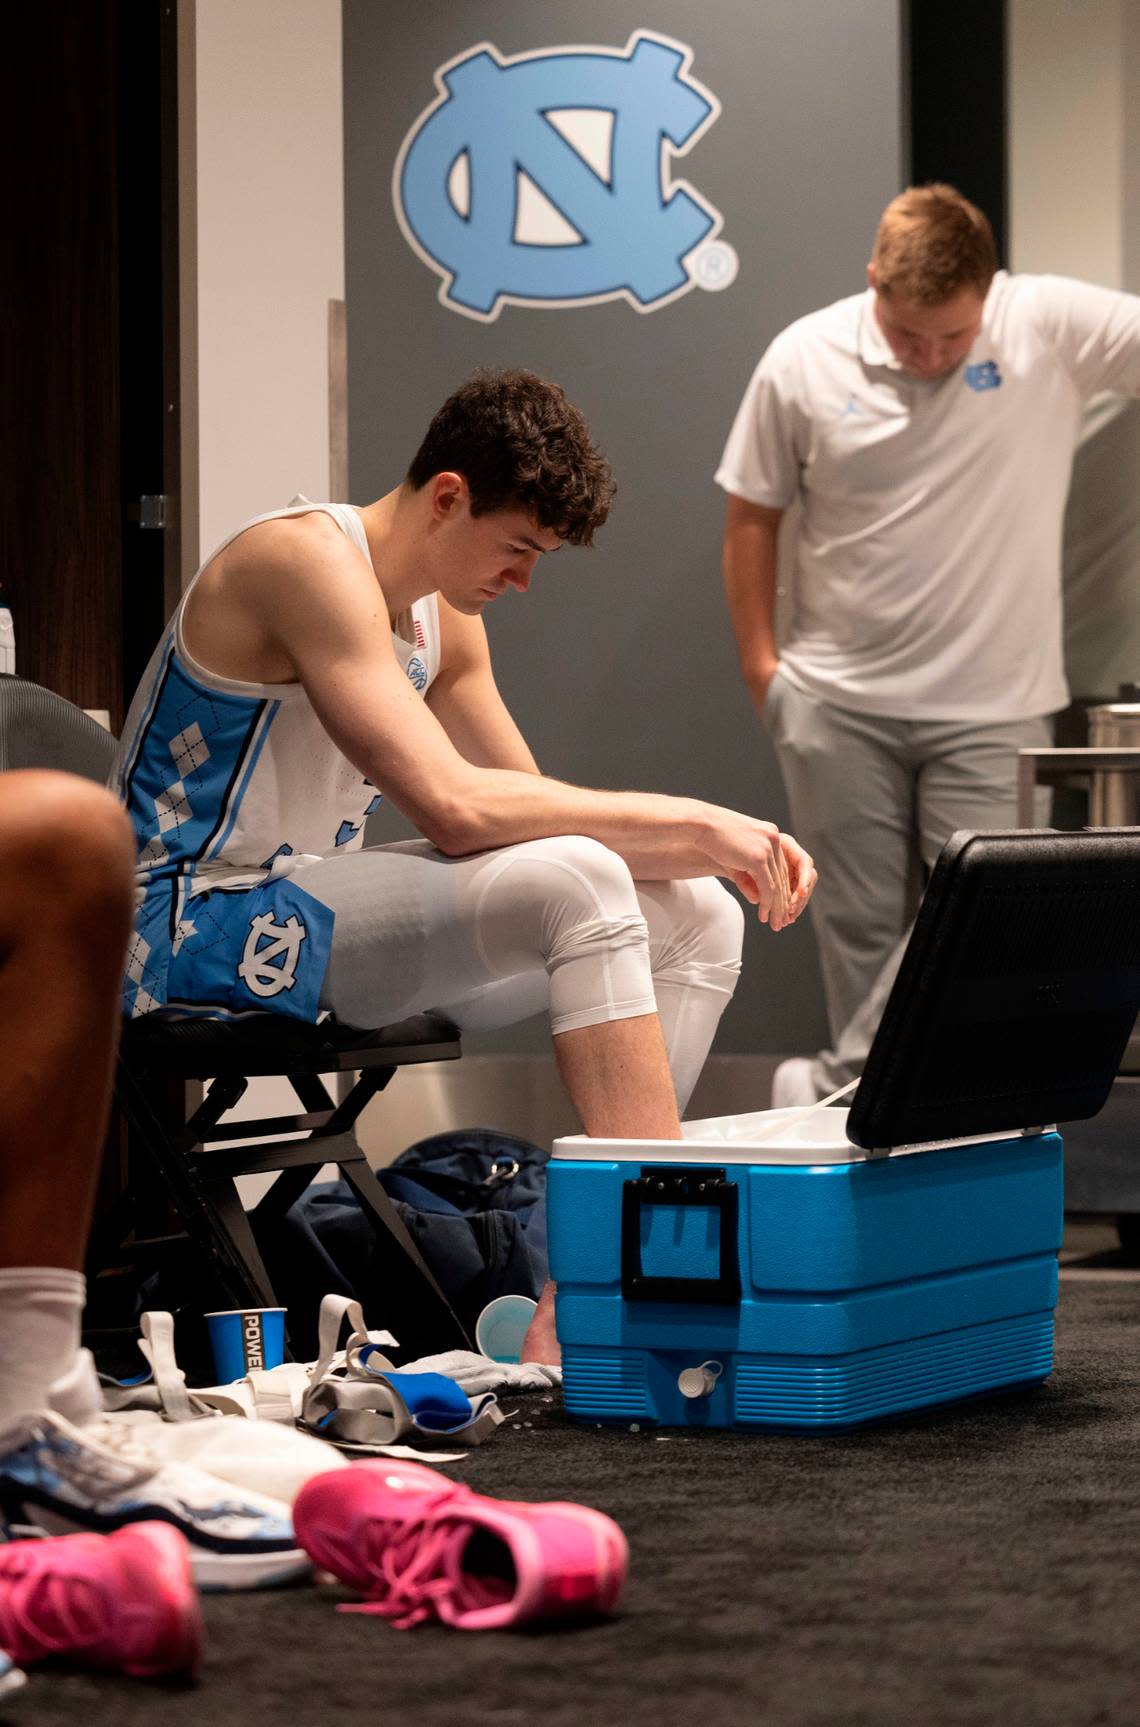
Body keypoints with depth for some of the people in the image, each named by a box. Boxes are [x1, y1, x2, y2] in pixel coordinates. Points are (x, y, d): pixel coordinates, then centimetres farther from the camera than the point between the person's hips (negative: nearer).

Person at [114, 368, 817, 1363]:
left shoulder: (443, 613, 12)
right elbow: (454, 807, -27)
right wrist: (692, 821, -21)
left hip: (308, 921, 10)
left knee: (697, 917, 3)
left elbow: (534, 810, 13)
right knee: (579, 885, -28)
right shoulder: (311, 561, -18)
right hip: (193, 934, -10)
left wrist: (718, 846, -4)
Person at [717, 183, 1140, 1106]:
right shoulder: (804, 361, -3)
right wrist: (759, 658, 3)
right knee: (862, 925, 5)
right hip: (839, 701, 1)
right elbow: (753, 514, 7)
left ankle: (838, 1088, 7)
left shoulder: (1050, 326, -8)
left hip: (992, 707, 0)